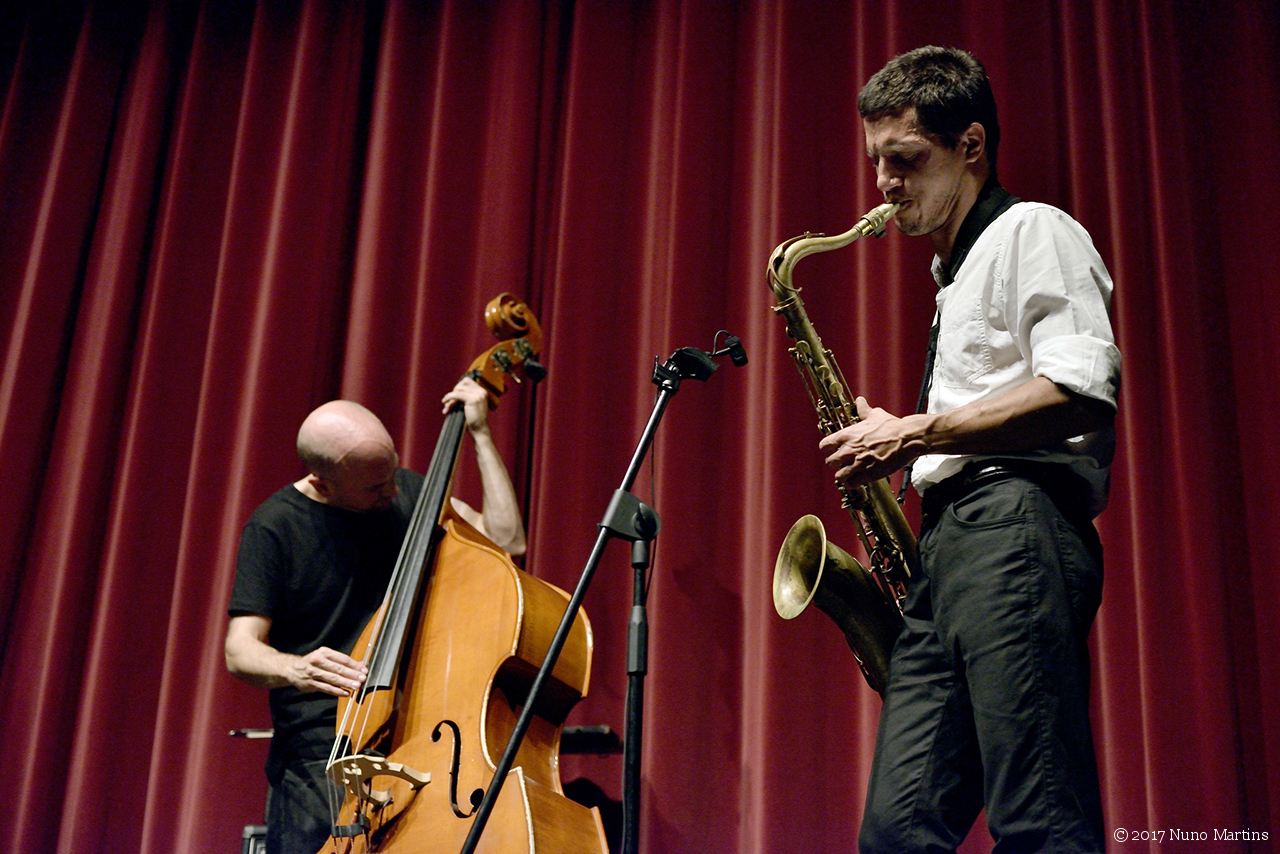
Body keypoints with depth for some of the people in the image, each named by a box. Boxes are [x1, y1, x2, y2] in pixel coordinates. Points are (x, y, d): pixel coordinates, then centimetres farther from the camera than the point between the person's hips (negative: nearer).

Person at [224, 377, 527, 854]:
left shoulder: (408, 493, 8)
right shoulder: (275, 528, -5)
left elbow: (506, 541, 0)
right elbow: (240, 651, -9)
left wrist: (480, 435, -2)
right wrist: (295, 668, -31)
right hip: (319, 756, -3)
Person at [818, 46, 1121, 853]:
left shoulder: (1034, 230, 3)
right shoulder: (958, 275, 31)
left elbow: (1080, 391, -14)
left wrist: (914, 434, -9)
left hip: (1015, 530, -9)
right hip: (946, 545, 9)